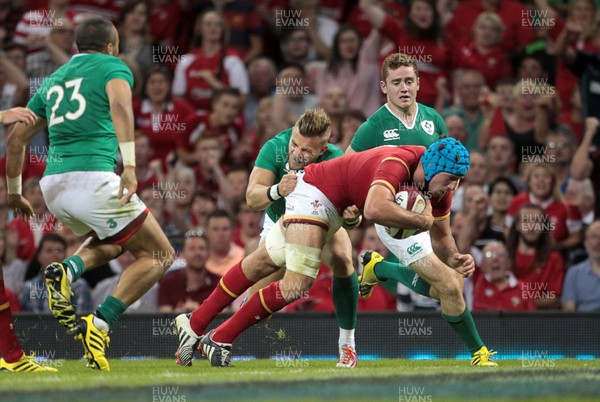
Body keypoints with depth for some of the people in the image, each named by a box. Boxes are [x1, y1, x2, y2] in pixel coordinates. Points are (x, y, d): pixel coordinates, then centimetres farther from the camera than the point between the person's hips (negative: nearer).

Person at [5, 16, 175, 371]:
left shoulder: (54, 79, 25)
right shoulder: (112, 67, 7)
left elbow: (17, 136, 26)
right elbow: (120, 106, -16)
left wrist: (14, 192, 35)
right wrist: (130, 166, -25)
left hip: (52, 183, 7)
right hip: (92, 178, -7)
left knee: (112, 242, 32)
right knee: (158, 255, 5)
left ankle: (67, 271, -1)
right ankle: (99, 325, -13)